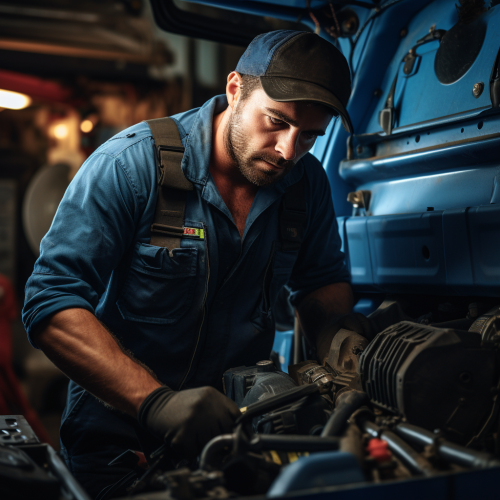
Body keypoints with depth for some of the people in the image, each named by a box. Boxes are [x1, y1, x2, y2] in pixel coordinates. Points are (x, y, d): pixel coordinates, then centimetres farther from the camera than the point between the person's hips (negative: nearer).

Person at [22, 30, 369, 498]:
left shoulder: (307, 181, -2)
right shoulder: (131, 163, -17)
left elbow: (324, 281, 13)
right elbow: (52, 304, -22)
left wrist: (339, 353, -9)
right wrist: (155, 401, -34)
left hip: (240, 431, 3)